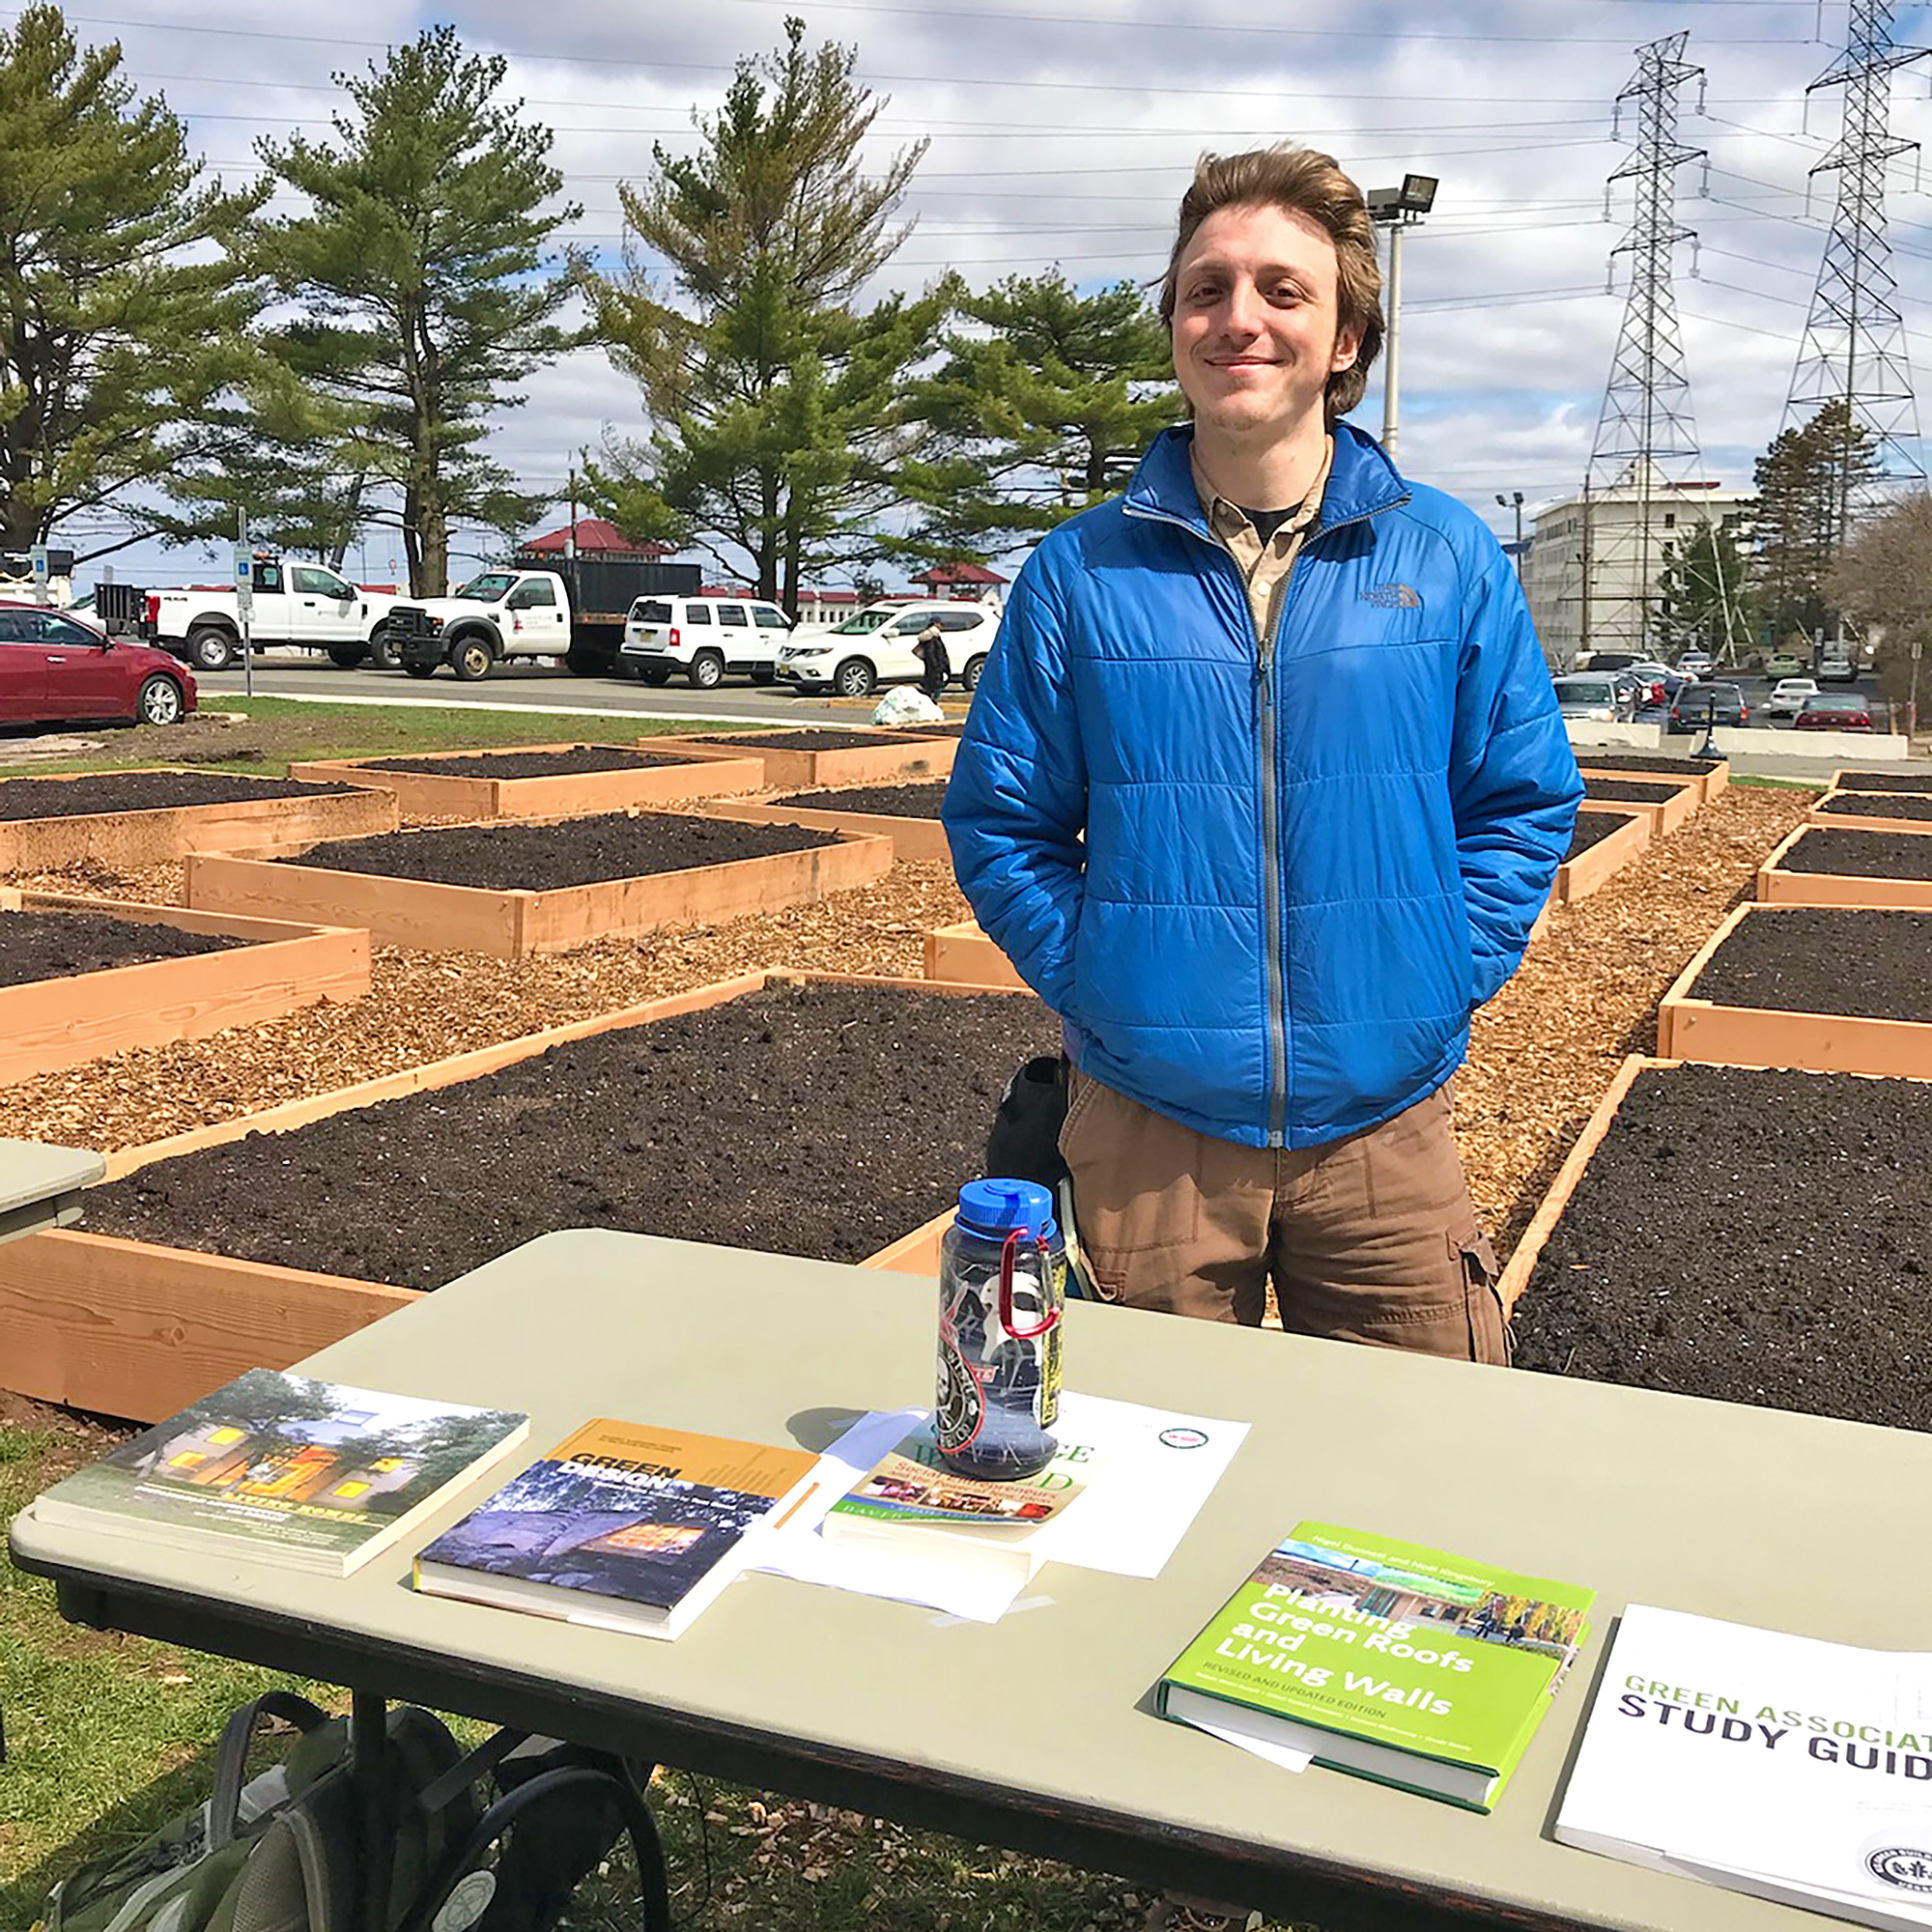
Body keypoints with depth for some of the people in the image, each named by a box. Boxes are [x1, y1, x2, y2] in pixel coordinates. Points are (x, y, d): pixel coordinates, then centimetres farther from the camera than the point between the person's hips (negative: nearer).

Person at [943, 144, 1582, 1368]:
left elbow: (1526, 805, 7)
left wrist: (1443, 981, -3)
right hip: (1147, 1133, 0)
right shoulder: (1081, 573, 0)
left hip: (1387, 1124, 1)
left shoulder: (1449, 560, 1)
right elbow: (1002, 821, 5)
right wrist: (1092, 983, -4)